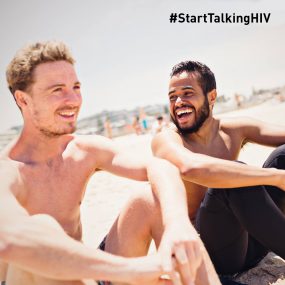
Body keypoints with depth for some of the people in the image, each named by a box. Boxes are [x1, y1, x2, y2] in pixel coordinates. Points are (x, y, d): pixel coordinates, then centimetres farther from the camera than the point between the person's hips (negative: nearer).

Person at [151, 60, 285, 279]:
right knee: (234, 176, -31)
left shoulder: (234, 130, 1)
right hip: (210, 252, -4)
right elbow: (192, 168, -37)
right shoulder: (166, 140, -14)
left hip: (249, 240, 5)